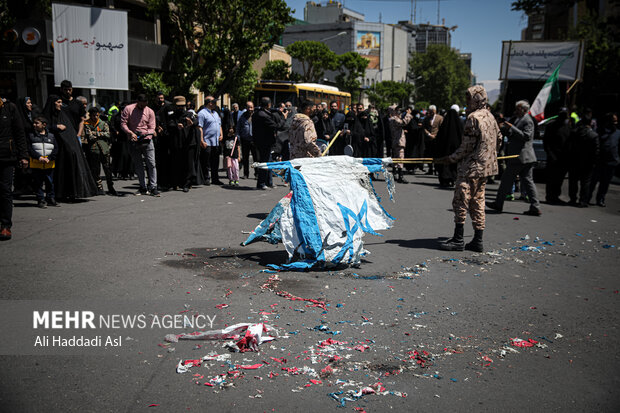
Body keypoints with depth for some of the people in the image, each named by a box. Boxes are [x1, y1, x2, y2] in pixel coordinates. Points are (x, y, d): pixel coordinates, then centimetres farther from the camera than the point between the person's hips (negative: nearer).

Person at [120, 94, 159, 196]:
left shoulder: (150, 112, 3)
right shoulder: (128, 109, 2)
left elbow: (152, 128, 1)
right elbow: (123, 123, -1)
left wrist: (145, 134, -19)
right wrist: (131, 133, -16)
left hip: (147, 141, -1)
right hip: (133, 141, 1)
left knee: (151, 164, -8)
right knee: (138, 165, 7)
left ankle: (153, 188, -4)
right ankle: (143, 188, 15)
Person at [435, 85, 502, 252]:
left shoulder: (473, 118, -14)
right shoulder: (490, 116, 12)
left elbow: (467, 146, -16)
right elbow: (498, 138, 22)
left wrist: (450, 158, -8)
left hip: (471, 167, -9)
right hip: (485, 167, 9)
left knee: (460, 202, -4)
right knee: (477, 203, 11)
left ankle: (458, 240, -2)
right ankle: (478, 241, 14)